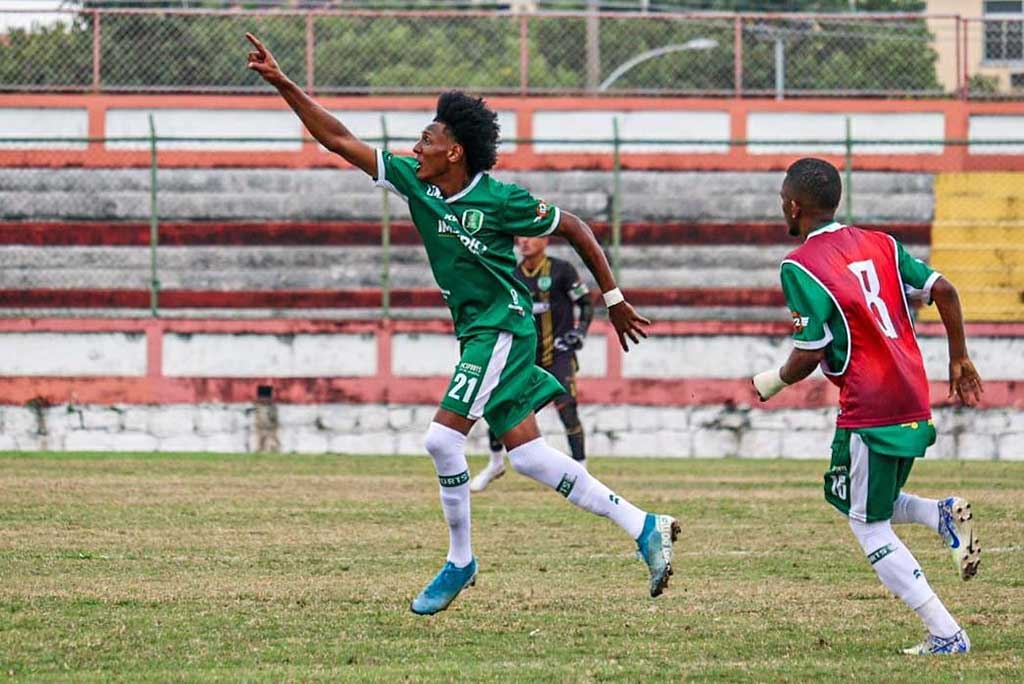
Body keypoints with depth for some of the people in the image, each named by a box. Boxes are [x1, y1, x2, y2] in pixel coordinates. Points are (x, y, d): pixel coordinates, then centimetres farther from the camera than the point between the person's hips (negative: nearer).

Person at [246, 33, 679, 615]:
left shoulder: (499, 200, -15)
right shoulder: (413, 182, 3)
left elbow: (574, 228, -4)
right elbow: (339, 139, 4)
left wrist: (615, 300, 1)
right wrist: (282, 83, -2)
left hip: (502, 326, -7)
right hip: (476, 332, 7)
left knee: (444, 437, -15)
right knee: (526, 455, 3)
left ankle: (461, 561, 0)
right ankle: (643, 527, 6)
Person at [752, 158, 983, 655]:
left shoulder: (800, 266, -10)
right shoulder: (879, 245, 11)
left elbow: (810, 353, -13)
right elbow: (943, 291, 5)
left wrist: (773, 382, 7)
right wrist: (959, 360, 16)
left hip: (868, 412, -8)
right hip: (914, 404, 8)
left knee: (869, 526, 3)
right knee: (843, 494, 24)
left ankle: (945, 634, -3)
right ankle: (944, 515, 2)